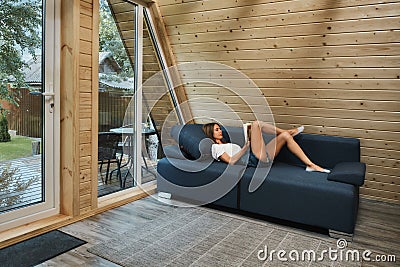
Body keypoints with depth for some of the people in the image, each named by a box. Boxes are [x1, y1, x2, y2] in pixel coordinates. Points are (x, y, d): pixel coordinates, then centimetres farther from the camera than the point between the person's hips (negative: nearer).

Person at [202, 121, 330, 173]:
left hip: (261, 159, 9)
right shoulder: (215, 147, 2)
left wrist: (248, 143, 11)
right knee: (256, 124, -12)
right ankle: (288, 131, 8)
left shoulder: (225, 144, 31)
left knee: (285, 136, 0)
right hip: (255, 159, -9)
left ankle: (310, 165, 0)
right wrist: (245, 147, -12)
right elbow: (231, 161, -13)